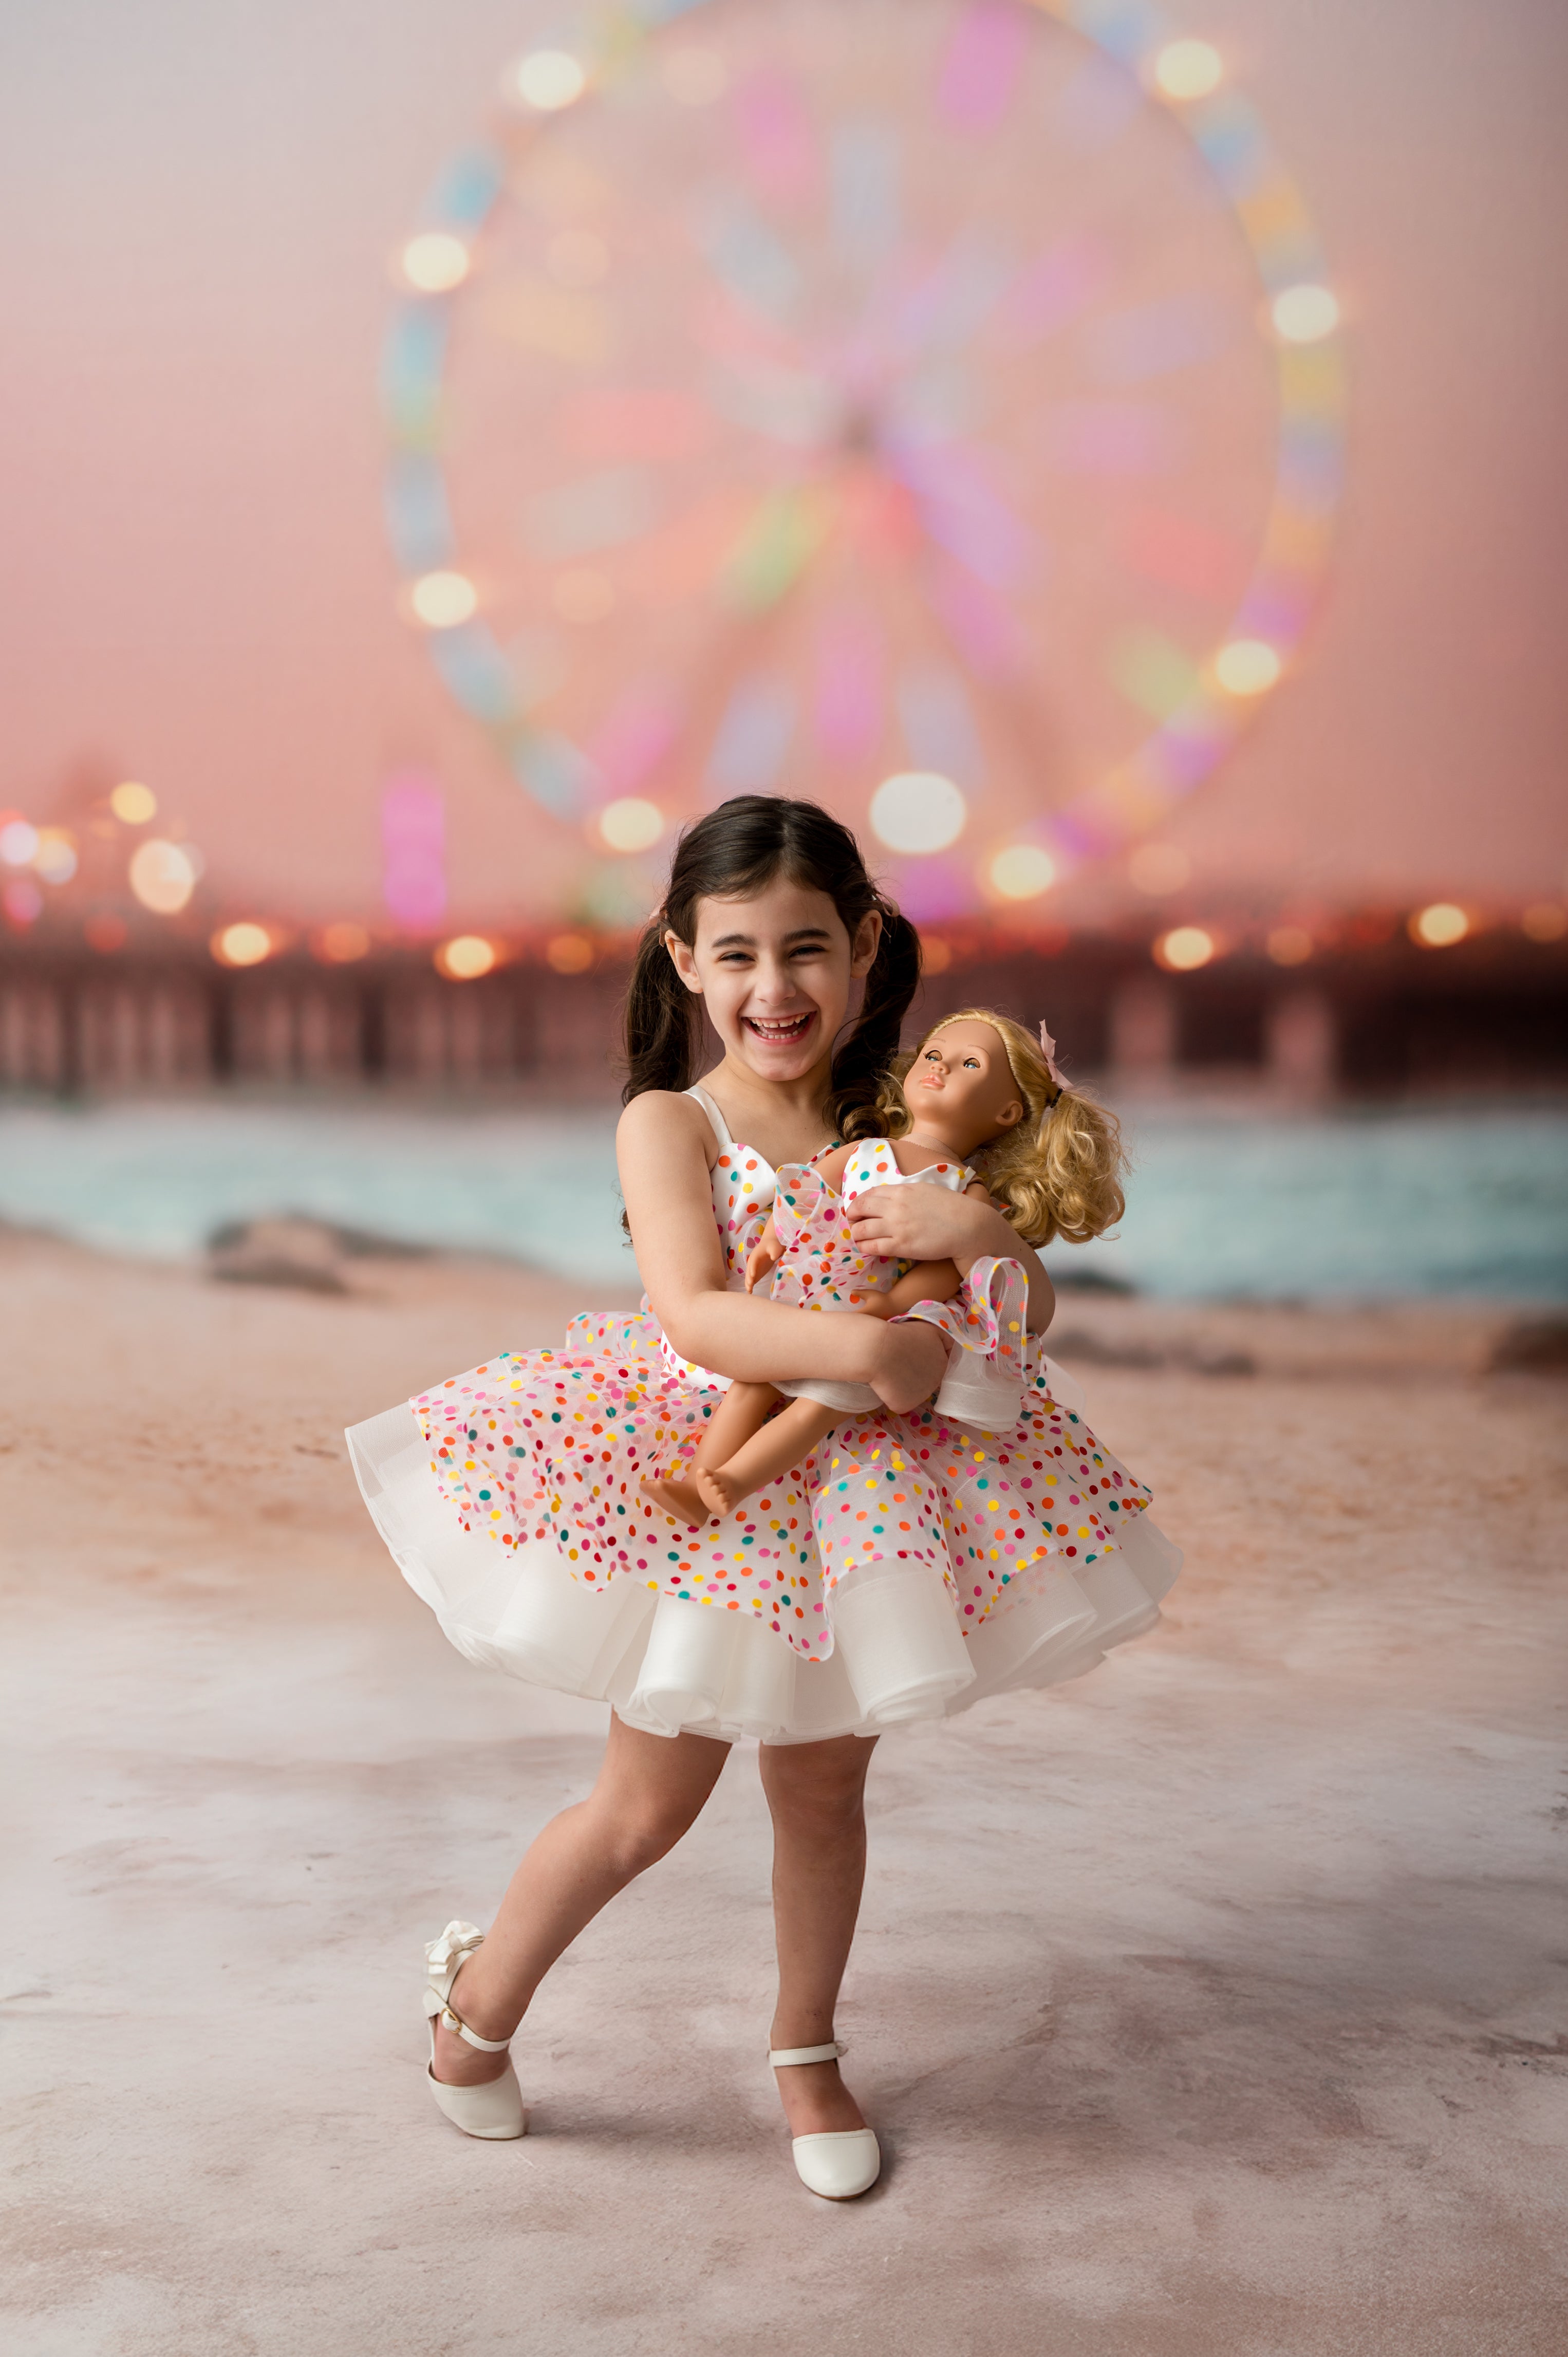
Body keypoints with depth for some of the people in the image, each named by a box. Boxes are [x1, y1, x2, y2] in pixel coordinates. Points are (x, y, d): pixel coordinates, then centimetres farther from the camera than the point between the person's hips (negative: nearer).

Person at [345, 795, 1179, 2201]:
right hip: (700, 1479, -3)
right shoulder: (670, 1125, -11)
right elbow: (696, 1316, -25)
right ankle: (483, 1995, 33)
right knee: (650, 1804, 7)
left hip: (855, 1483, 4)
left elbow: (1032, 1315, -2)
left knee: (825, 1785, 16)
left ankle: (807, 2052, 38)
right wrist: (871, 1350, -35)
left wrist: (983, 1230, -24)